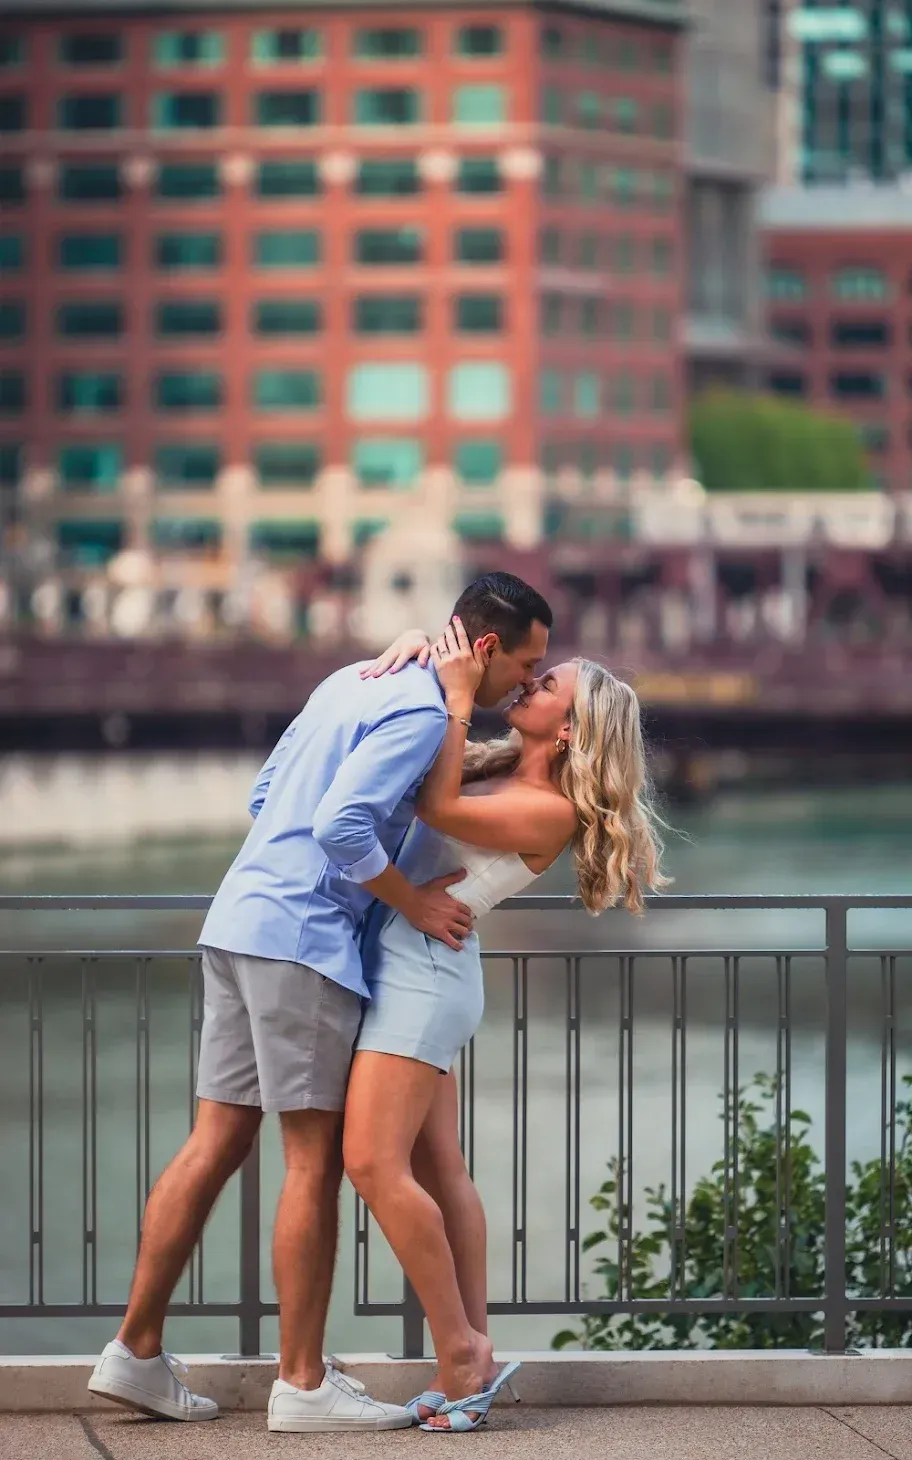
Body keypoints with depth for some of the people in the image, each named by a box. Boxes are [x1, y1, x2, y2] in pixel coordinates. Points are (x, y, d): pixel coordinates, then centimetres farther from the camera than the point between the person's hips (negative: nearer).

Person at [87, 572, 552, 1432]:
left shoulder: (352, 683, 18)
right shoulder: (420, 714, -12)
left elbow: (268, 796, 23)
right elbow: (341, 825, -24)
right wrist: (412, 903, -11)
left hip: (239, 920, 9)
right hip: (301, 939, -9)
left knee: (216, 1144, 9)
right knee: (316, 1159, -4)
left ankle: (136, 1353, 10)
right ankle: (302, 1384, -1)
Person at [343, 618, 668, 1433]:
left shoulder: (552, 811, -11)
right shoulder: (492, 768, 13)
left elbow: (438, 808, -20)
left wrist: (459, 695, -17)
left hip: (425, 975, -9)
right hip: (404, 970, 9)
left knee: (375, 1165, -16)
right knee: (439, 1173, 7)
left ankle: (461, 1353, -10)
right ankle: (473, 1358, 8)